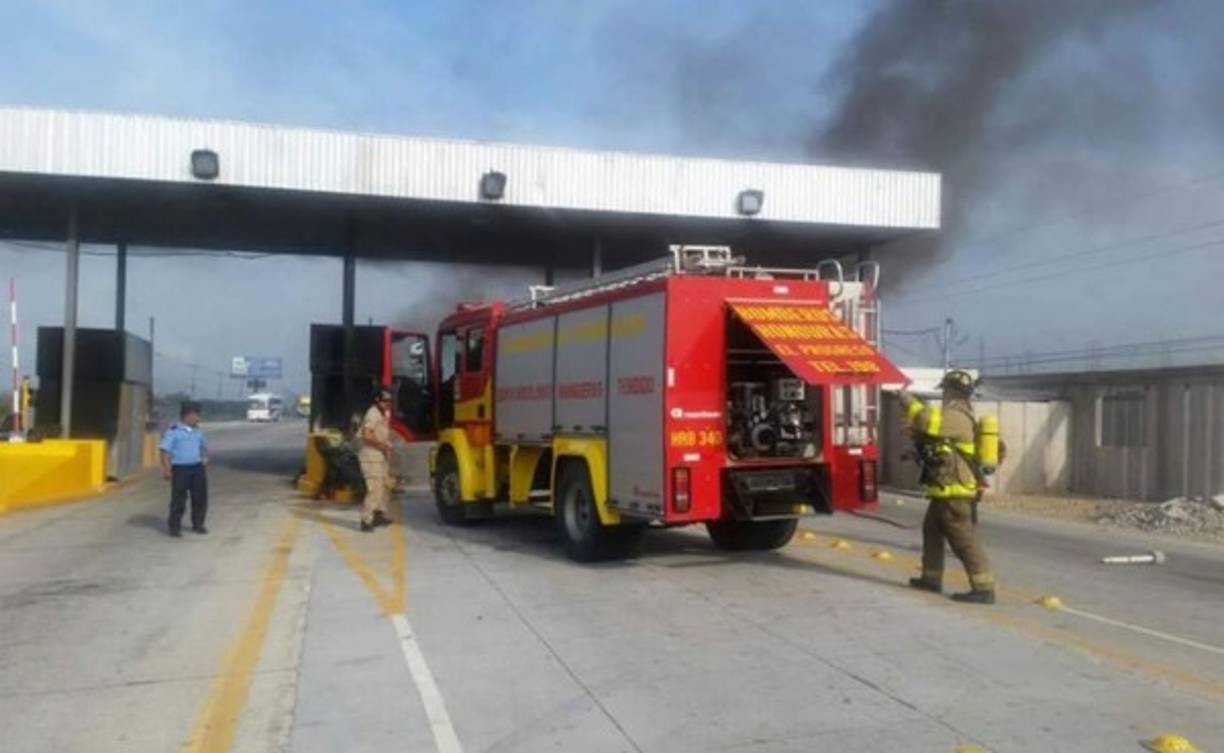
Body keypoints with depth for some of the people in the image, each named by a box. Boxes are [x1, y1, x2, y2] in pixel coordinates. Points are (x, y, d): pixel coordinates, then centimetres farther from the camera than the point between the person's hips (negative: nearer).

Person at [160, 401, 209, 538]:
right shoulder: (173, 430, -9)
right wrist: (167, 469, -17)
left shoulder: (198, 431, 11)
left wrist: (205, 457, 14)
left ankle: (198, 524, 22)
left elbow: (203, 446, 28)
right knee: (178, 499, -3)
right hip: (180, 468, -6)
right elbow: (165, 451, -11)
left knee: (200, 497, 8)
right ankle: (174, 527, 8)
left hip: (197, 467, 6)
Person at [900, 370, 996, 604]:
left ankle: (984, 588, -8)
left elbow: (929, 421, -31)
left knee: (965, 540, -9)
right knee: (931, 531, 20)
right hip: (947, 491, 11)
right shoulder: (956, 416, 16)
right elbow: (933, 430, 22)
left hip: (955, 492, -11)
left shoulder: (956, 417, -17)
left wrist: (909, 402, -16)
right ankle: (931, 578, 29)